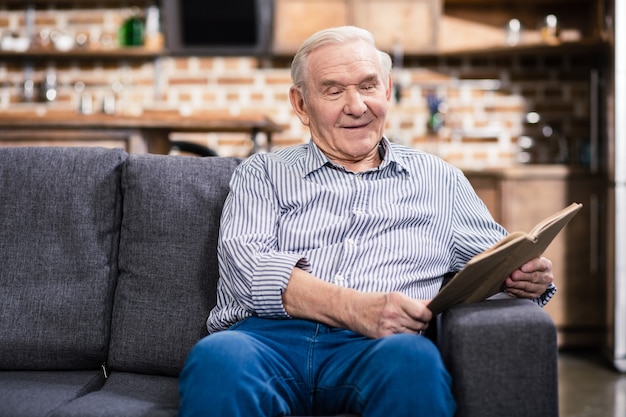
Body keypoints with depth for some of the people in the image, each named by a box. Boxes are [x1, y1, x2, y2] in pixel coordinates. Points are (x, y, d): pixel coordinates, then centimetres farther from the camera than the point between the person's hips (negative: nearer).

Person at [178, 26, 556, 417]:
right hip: (269, 337, -1)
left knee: (412, 357, -35)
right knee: (217, 359, -36)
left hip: (375, 350, 2)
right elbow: (243, 260, 1)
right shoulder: (263, 172, 18)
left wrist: (526, 273, -2)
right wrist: (356, 309, -15)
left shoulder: (438, 179, 23)